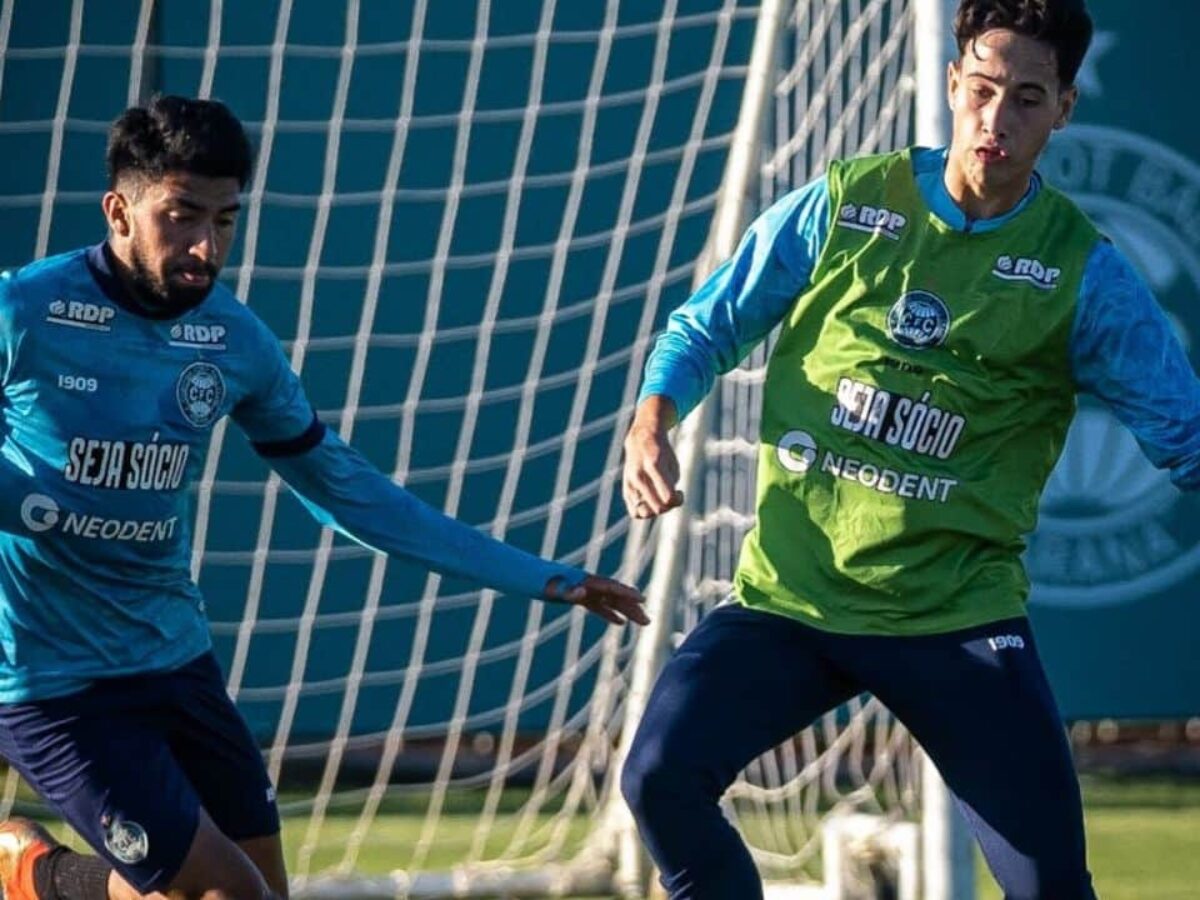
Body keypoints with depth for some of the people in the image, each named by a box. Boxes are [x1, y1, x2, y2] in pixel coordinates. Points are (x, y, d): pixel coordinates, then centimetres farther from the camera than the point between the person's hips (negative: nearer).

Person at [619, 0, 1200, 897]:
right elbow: (707, 328, 11)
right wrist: (653, 423, -6)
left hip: (957, 613, -1)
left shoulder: (1085, 273, 0)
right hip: (790, 593, 1)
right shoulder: (840, 204, 3)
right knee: (662, 775, -18)